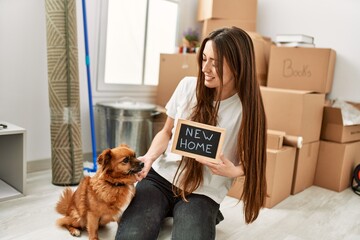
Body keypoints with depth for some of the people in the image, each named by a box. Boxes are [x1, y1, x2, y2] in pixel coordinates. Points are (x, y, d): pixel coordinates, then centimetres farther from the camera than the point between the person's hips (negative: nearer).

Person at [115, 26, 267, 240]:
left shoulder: (247, 110, -11)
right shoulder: (188, 86, -4)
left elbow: (248, 162, 1)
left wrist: (233, 171, -22)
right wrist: (150, 157, -10)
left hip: (203, 193, -1)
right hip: (160, 177, 2)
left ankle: (206, 216, 5)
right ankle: (162, 212, 11)